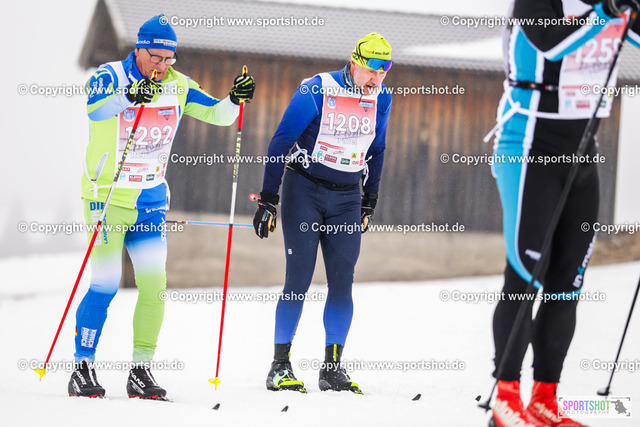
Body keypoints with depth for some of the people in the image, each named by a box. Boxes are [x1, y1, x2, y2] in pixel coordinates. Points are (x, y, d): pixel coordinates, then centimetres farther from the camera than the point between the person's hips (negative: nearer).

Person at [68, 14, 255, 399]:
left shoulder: (177, 86, 3)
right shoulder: (111, 76, -13)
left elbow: (217, 114, 3)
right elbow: (95, 109, -33)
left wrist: (235, 100, -19)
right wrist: (130, 96, -53)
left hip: (151, 201, 5)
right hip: (108, 196, -5)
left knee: (154, 284, -3)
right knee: (105, 284, -8)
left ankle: (141, 370, 5)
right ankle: (83, 368, 3)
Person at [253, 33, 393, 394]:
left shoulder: (381, 98, 2)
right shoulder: (317, 90, -14)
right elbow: (282, 141, -11)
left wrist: (370, 202, 19)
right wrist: (268, 200, -13)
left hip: (347, 199, 4)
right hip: (304, 191, -4)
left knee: (342, 282, -2)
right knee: (299, 279, -8)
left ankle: (333, 367, 4)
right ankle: (280, 367, -3)